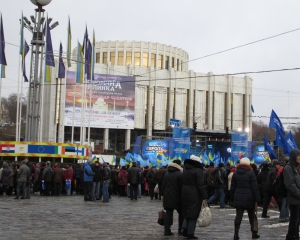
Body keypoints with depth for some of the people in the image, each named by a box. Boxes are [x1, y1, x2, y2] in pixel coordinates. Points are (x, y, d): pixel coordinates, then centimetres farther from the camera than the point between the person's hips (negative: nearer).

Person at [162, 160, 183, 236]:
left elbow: (163, 186, 13)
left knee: (168, 213, 5)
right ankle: (181, 230, 10)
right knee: (181, 213, 9)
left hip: (167, 197, 5)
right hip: (177, 197, -5)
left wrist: (163, 194, 19)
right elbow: (182, 187, -12)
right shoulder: (180, 174, -10)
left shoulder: (166, 174, 9)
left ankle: (167, 230, 1)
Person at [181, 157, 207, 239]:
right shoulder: (198, 171, -11)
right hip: (195, 195, -7)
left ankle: (184, 229, 4)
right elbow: (201, 185, -17)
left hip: (184, 195, 7)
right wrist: (204, 196, -14)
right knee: (193, 214, 0)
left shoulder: (185, 170, 12)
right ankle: (190, 233, 2)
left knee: (187, 212, 18)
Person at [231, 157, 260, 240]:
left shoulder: (235, 173, 6)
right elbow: (255, 188, -9)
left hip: (238, 198, 3)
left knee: (238, 216, 2)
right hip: (249, 198, -3)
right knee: (252, 216, 13)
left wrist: (233, 198, 15)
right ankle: (254, 233, 22)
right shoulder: (251, 173, -8)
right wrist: (256, 200, -7)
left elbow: (232, 187, 9)